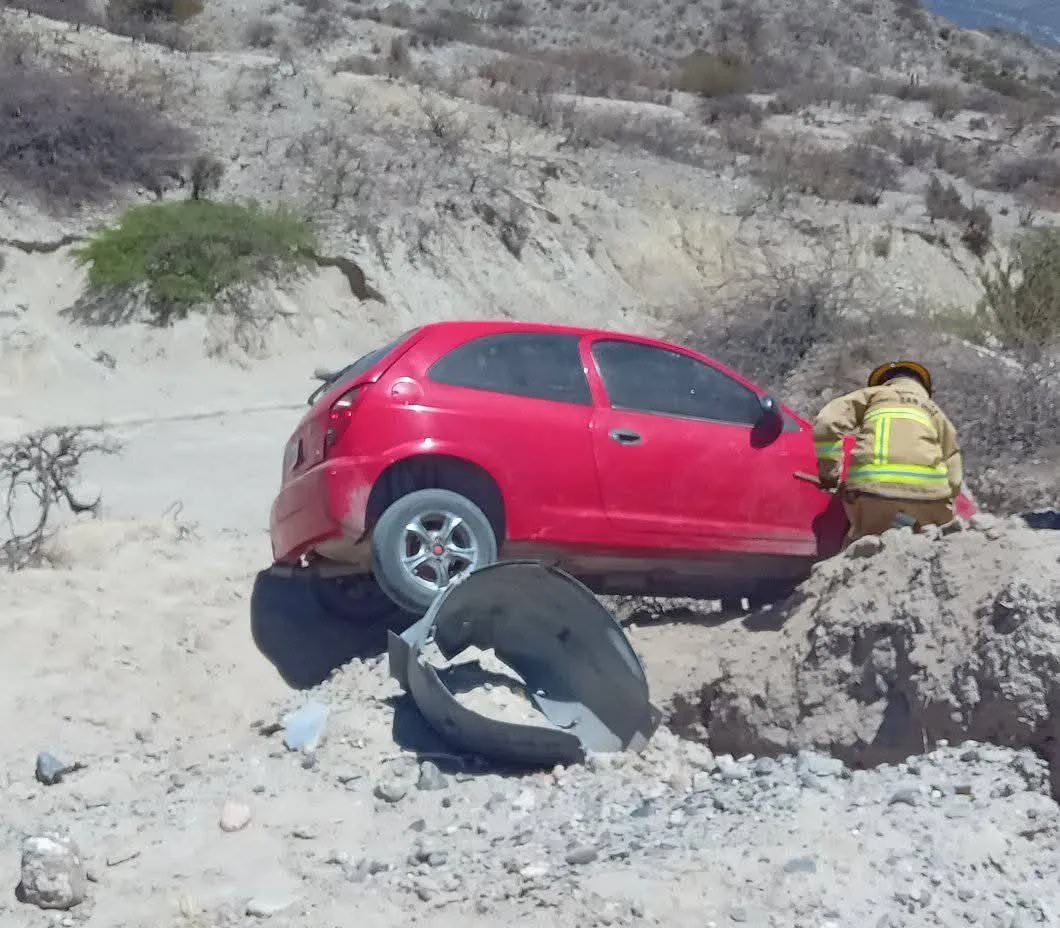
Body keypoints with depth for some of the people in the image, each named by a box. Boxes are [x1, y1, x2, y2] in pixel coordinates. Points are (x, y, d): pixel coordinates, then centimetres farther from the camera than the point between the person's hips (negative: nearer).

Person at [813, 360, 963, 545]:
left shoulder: (873, 394, 27)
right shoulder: (935, 411, 33)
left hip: (871, 482, -1)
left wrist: (827, 470, 18)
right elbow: (953, 479, 22)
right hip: (927, 483, 1)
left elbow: (826, 423, 9)